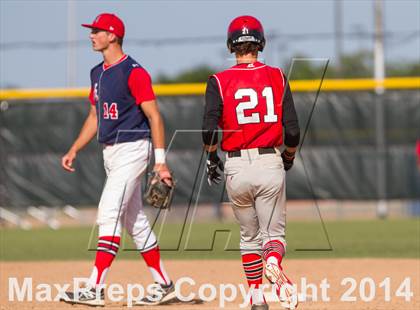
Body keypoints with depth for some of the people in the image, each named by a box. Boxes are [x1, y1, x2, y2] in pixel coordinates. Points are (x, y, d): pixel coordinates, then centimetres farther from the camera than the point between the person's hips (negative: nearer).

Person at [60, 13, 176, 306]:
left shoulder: (134, 72, -13)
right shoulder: (98, 73, 14)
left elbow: (154, 116, -15)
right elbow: (95, 116, 23)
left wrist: (160, 161, -19)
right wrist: (74, 150, 14)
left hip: (132, 150, -9)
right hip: (111, 154, 9)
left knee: (108, 215, -16)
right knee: (135, 222, 12)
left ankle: (96, 289, -19)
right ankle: (164, 285, 19)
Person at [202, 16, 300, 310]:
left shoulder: (219, 81, -2)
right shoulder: (277, 77, 2)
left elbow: (209, 129, -11)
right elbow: (292, 130, -1)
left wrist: (212, 161, 6)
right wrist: (289, 158, 17)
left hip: (236, 167, 0)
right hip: (270, 164, 0)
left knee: (250, 236, 17)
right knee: (274, 233, 4)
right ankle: (274, 263, -29)